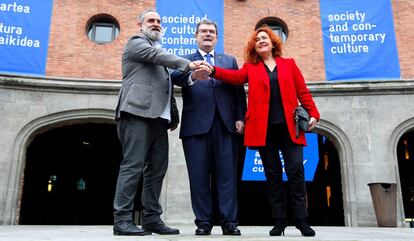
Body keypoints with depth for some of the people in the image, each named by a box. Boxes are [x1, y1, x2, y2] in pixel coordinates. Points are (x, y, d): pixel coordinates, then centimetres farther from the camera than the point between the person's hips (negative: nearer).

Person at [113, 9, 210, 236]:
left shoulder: (160, 53, 30)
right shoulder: (136, 42, 8)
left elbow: (170, 79, 18)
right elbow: (159, 56, -9)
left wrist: (192, 75, -1)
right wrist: (189, 64, -14)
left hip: (158, 117, 8)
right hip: (138, 113, -8)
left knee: (157, 169, 4)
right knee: (133, 166, -11)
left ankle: (152, 219, 8)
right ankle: (122, 219, -6)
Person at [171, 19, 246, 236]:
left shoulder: (230, 60, 21)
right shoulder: (186, 60, 17)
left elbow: (239, 90, 13)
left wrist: (240, 118, 0)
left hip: (226, 123, 1)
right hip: (196, 124, -1)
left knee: (227, 173, 0)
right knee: (199, 175, 0)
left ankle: (229, 221, 6)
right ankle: (203, 222, 8)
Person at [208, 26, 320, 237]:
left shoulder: (289, 64, 15)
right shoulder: (250, 68, 14)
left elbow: (303, 92, 11)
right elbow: (235, 76, -7)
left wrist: (313, 114, -1)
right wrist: (213, 70, -24)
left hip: (289, 126, 0)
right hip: (264, 127, 0)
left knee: (295, 171, -5)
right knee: (272, 174, 4)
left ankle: (301, 220, 6)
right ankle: (279, 221, 12)